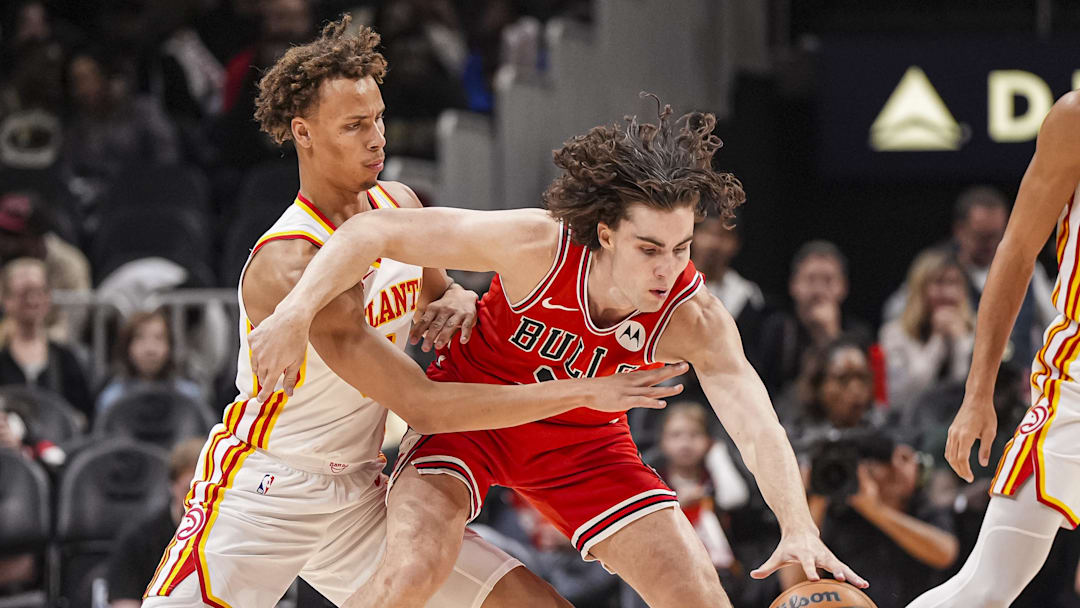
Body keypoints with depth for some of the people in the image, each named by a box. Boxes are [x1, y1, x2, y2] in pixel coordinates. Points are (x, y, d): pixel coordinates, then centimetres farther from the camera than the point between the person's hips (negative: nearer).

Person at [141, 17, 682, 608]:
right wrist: (585, 393, -28)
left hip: (358, 497, 7)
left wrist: (457, 302, -5)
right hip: (258, 494, -7)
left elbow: (438, 294, 23)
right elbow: (421, 406, -29)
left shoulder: (398, 206, 0)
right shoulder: (288, 265, -26)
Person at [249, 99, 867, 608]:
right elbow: (373, 232, -27)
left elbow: (757, 425, -38)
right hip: (470, 407, -3)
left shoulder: (695, 318, -27)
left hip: (583, 442, 3)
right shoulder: (537, 247, -32)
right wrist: (296, 312, -40)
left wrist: (799, 529, -55)